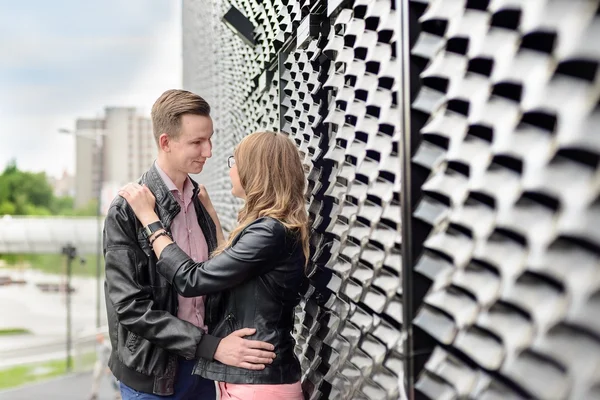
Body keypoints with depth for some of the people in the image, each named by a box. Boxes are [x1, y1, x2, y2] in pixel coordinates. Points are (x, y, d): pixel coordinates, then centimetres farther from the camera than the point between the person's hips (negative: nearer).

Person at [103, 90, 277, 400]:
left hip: (201, 360, 5)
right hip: (153, 373, -5)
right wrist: (212, 346, -21)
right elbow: (132, 307, -18)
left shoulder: (200, 201, 4)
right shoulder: (127, 211, -15)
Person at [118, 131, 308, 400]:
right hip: (247, 376, 9)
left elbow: (191, 280, -19)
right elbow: (223, 266, 22)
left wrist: (149, 217, -9)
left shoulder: (270, 232, -20)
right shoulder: (274, 228, 10)